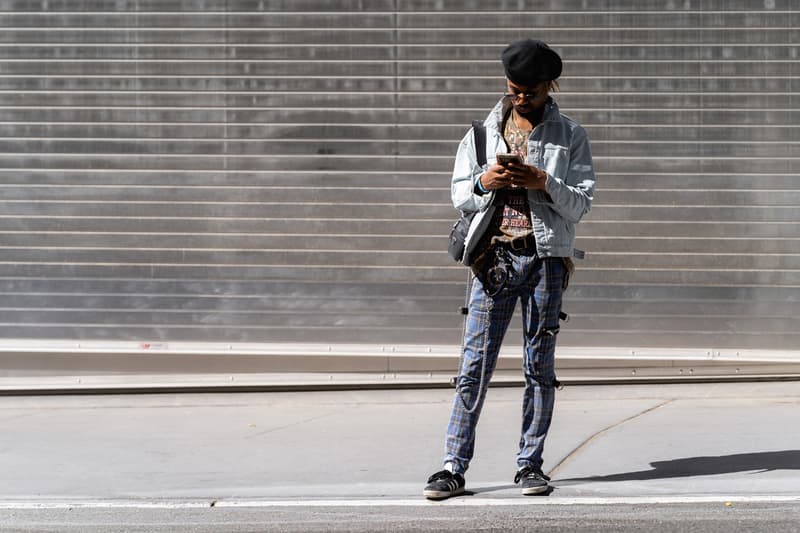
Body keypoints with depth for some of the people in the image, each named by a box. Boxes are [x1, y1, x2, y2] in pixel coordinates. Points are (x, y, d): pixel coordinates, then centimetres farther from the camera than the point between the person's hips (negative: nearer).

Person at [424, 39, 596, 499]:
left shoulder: (570, 136, 6)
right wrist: (484, 182, -10)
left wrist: (544, 183, -15)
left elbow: (581, 203, 1)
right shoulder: (484, 132, 12)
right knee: (475, 365, -3)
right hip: (494, 257, 1)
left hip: (546, 258, -1)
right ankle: (454, 467, -1)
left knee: (540, 366, 4)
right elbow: (459, 195, 11)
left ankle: (530, 465, 12)